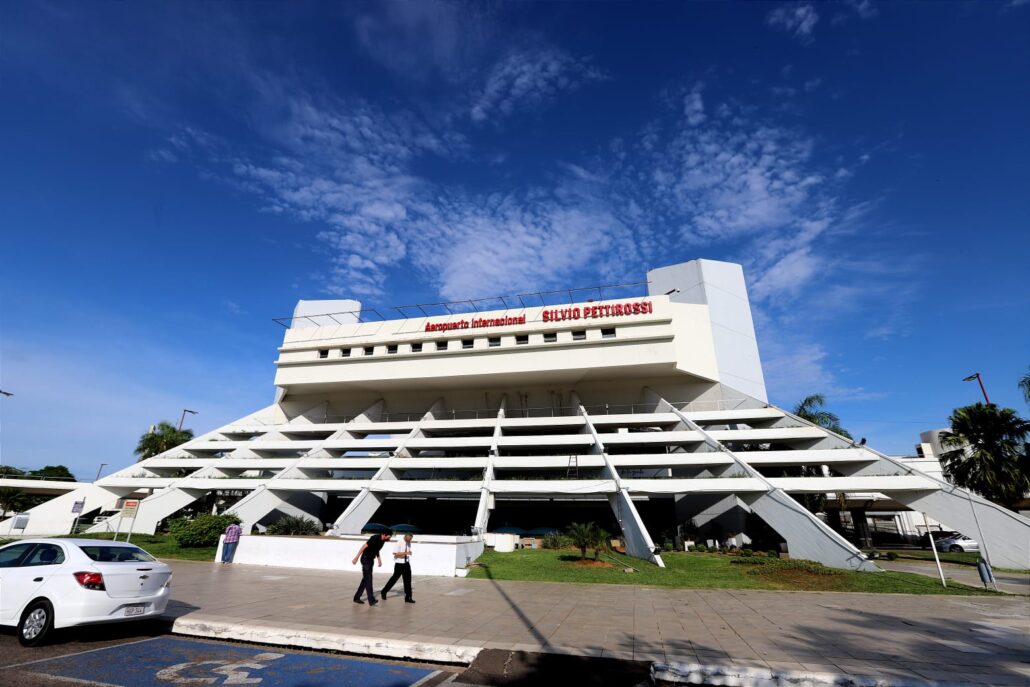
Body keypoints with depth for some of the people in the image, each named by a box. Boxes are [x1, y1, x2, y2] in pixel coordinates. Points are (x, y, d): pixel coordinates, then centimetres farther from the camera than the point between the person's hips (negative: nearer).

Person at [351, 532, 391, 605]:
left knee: (365, 579, 11)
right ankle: (371, 600, -16)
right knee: (368, 579, -12)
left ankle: (357, 597, 21)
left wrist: (379, 559, 11)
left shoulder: (383, 541, 3)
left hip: (371, 560, 8)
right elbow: (364, 546, -22)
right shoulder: (375, 538, -23)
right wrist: (356, 558, -23)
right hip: (365, 559, -8)